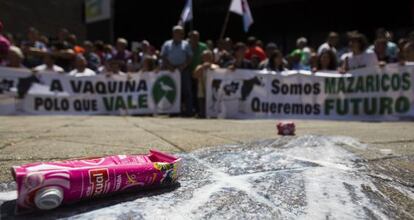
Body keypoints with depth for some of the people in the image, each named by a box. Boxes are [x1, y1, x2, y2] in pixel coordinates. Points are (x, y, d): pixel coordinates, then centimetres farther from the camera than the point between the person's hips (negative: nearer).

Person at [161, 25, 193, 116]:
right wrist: (169, 66, -10)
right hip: (171, 70, 1)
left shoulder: (186, 44, 12)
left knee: (186, 91, -4)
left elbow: (190, 57, 5)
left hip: (183, 70, -1)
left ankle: (188, 111, -1)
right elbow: (163, 57, 6)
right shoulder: (167, 44, 13)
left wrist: (183, 66, -12)